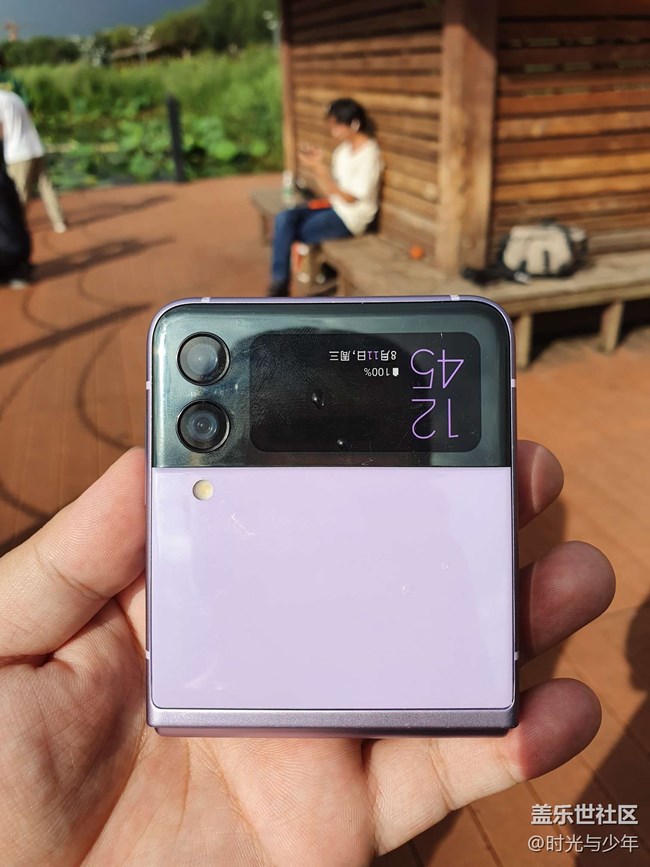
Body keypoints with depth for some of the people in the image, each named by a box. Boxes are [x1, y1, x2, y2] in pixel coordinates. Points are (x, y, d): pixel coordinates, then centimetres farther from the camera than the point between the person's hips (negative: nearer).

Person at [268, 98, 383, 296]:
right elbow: (329, 190, 9)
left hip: (351, 217, -8)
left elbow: (350, 198, -17)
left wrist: (320, 170, -21)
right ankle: (279, 284, -16)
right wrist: (316, 167, -8)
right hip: (333, 206, 8)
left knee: (289, 234, -16)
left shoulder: (369, 154, -15)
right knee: (284, 218, -14)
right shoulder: (343, 149, 10)